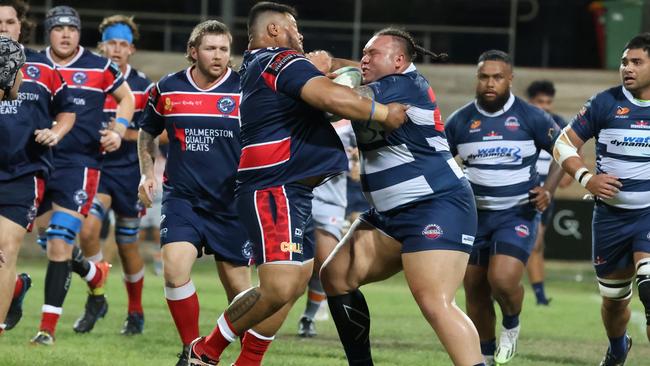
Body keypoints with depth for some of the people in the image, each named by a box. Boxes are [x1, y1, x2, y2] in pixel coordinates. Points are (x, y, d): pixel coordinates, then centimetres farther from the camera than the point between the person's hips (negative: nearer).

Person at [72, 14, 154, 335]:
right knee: (88, 230, -21)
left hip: (130, 172, -1)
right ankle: (96, 299, -1)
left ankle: (136, 312, 25)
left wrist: (126, 134, -18)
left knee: (127, 245, 7)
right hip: (96, 167, 1)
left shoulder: (143, 87, -3)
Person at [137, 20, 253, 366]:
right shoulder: (167, 89, 2)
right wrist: (147, 173, 11)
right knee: (175, 268, -20)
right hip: (182, 198, 1)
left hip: (231, 204, -1)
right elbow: (147, 134, 20)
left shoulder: (245, 91, -5)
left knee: (238, 287, 3)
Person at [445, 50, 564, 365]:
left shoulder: (531, 118, -5)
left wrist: (548, 189, -9)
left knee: (503, 280, -23)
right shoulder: (460, 121, 2)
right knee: (475, 292, 5)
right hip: (475, 215, 3)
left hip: (517, 215, -3)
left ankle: (511, 325, 10)